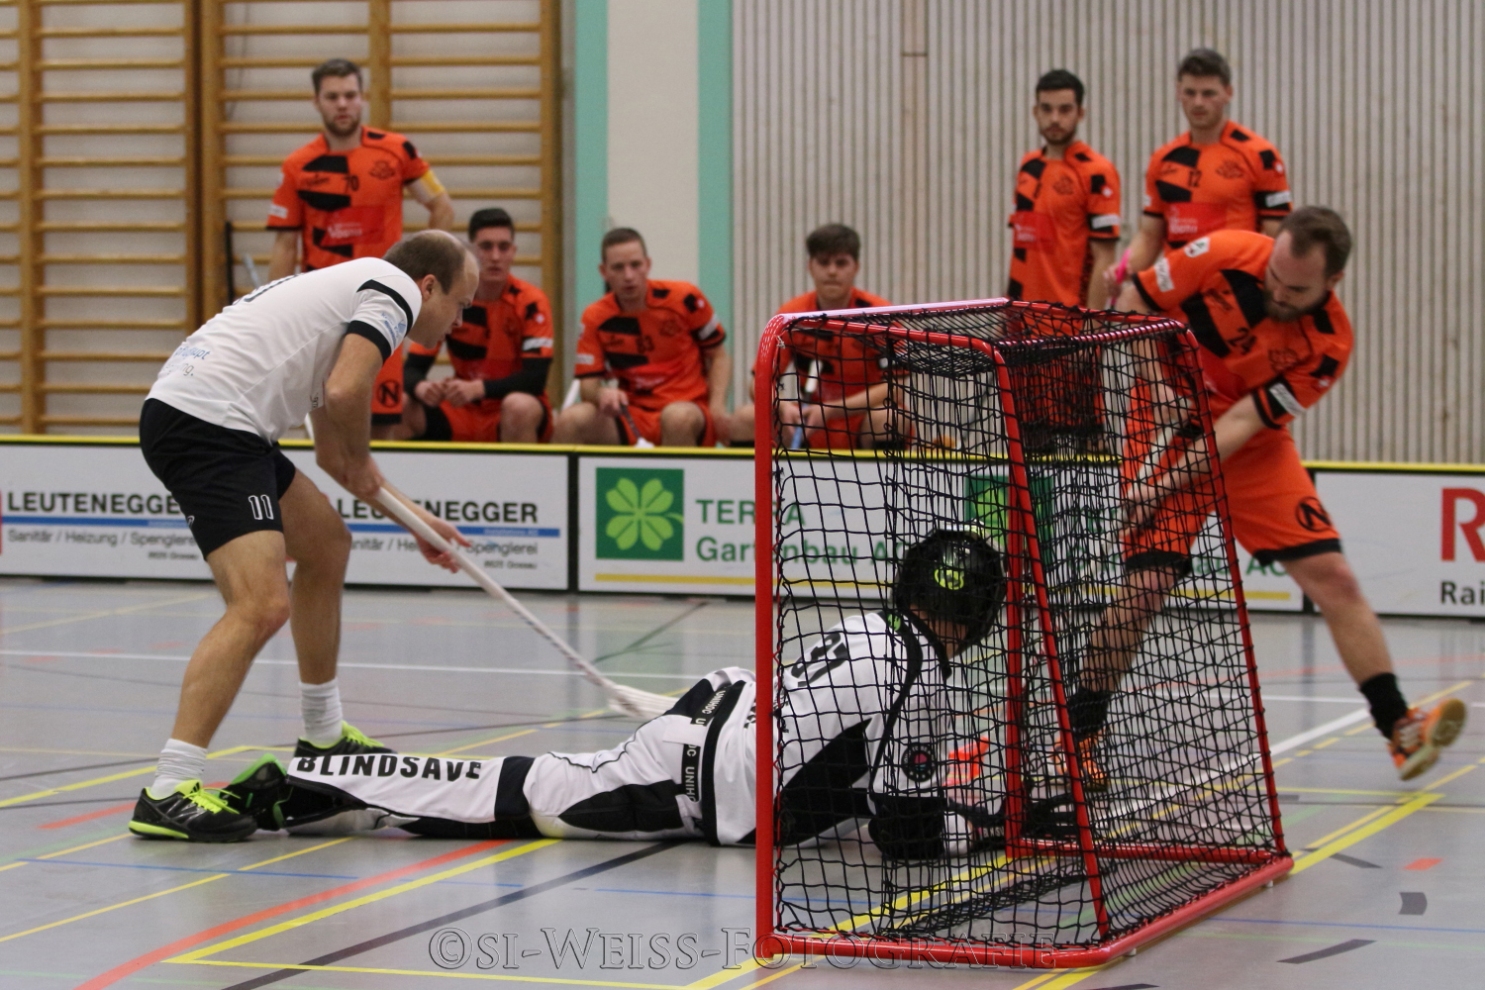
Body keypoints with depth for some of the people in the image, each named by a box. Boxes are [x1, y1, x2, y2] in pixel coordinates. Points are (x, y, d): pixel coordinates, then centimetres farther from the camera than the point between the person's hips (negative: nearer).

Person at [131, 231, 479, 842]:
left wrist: (415, 521, 40)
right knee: (261, 606, -19)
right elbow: (343, 393, -20)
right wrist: (360, 461, 1)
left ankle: (322, 736, 38)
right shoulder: (394, 290, -1)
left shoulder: (353, 289, 28)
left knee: (326, 545, 26)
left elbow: (333, 455, 36)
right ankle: (167, 793, -25)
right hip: (207, 423, -11)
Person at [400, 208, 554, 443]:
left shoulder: (531, 302, -11)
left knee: (519, 406, -37)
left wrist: (477, 389, -35)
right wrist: (421, 388, -31)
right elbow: (413, 368, -5)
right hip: (462, 415, 3)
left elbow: (535, 377, -19)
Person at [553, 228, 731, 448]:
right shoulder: (595, 319, 1)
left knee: (677, 417, -39)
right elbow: (588, 383, -1)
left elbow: (719, 357, 7)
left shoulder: (685, 298, -3)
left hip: (689, 410, -2)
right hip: (631, 419, 2)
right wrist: (601, 394, -26)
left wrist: (717, 406, -10)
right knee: (571, 420, -27)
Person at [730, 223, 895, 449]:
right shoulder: (792, 314, -2)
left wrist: (832, 410, -26)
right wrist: (783, 406, -26)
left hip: (862, 427, -3)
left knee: (887, 420, -36)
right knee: (745, 419, -19)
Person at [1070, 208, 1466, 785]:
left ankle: (1400, 729, -5)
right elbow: (1134, 301, -7)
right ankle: (1077, 736, 0)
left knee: (1331, 576, -9)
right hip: (1172, 428, -2)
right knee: (1145, 586, -14)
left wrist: (1167, 483, -31)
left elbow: (1243, 422, -22)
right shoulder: (1224, 255, -20)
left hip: (1255, 447, 2)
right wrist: (1158, 378, -19)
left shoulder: (1328, 344, -18)